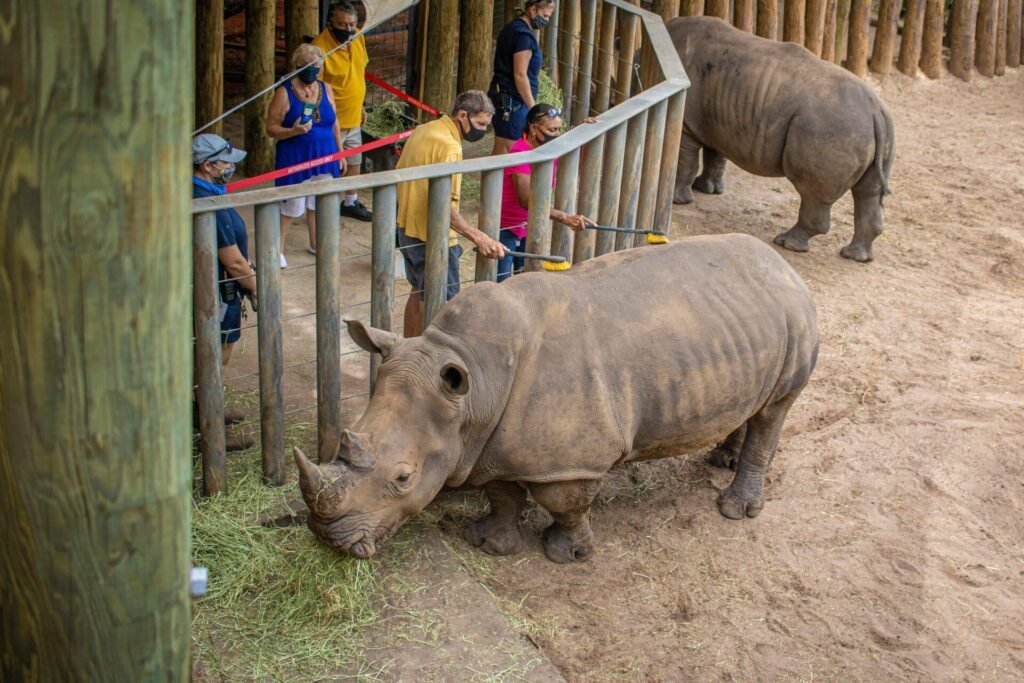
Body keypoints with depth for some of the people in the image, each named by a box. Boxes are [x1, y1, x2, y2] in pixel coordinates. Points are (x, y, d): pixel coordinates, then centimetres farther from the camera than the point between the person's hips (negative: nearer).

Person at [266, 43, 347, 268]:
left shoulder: (325, 89, 4)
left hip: (324, 157, 5)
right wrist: (294, 131, -28)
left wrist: (340, 153, 12)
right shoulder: (284, 92, -11)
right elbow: (271, 128, -11)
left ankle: (315, 244, 32)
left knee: (318, 203, 15)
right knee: (292, 206, -1)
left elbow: (334, 124, 12)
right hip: (295, 158, -5)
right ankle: (278, 248, 15)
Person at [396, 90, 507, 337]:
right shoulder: (449, 146, -23)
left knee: (418, 294, 23)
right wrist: (478, 237, -38)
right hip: (432, 238, -10)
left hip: (407, 230, 10)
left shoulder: (422, 131, 6)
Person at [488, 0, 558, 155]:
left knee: (500, 150, 13)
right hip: (513, 100, -10)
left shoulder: (512, 28, 15)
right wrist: (533, 108, -16)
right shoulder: (523, 34, -15)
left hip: (505, 97, 10)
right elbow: (520, 75, -19)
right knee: (505, 151, -7)